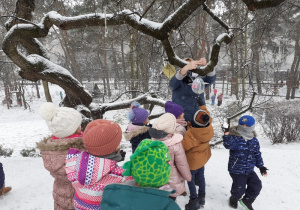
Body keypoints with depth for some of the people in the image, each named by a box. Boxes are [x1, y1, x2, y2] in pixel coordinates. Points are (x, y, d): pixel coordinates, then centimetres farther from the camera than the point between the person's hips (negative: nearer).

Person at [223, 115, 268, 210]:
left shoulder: (254, 141, 3)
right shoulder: (235, 138, -15)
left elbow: (257, 154, 13)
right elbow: (228, 145, -36)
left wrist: (261, 166, 13)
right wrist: (227, 134, -51)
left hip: (249, 170, 6)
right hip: (236, 170, -6)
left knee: (256, 185, 7)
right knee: (239, 189, -1)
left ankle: (247, 200, 31)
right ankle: (234, 199, 34)